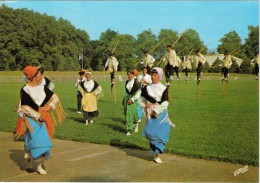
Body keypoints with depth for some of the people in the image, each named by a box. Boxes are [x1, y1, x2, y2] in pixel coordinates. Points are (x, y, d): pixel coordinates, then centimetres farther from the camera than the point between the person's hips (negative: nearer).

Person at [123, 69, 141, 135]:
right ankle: (129, 130, 6)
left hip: (134, 100, -4)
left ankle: (136, 124, 29)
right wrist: (125, 99, 9)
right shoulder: (127, 82, 8)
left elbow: (138, 92, -10)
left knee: (134, 113, -3)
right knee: (127, 114, 0)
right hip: (127, 99, 4)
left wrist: (132, 99, -13)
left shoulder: (136, 82, -9)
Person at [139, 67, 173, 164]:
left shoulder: (163, 88, 0)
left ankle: (157, 153, 2)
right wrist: (145, 105, -8)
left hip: (161, 113, -1)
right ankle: (155, 153, 10)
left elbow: (165, 102, -7)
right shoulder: (147, 88, 5)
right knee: (151, 133, -5)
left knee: (160, 133, -6)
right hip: (150, 114, 1)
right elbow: (141, 100, 10)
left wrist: (156, 111, -13)